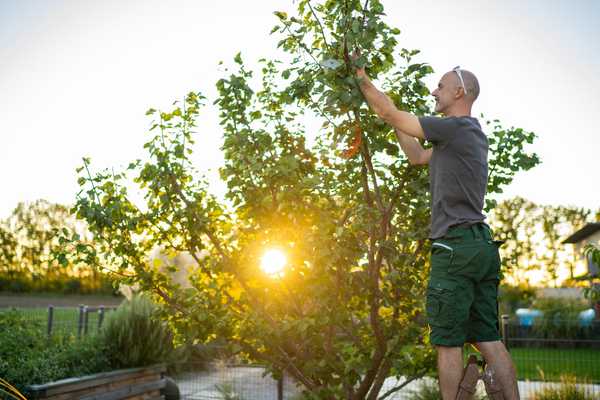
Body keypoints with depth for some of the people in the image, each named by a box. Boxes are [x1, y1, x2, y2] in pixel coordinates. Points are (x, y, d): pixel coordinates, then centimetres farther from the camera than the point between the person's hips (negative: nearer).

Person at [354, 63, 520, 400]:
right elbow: (417, 156, 29)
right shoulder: (471, 133, 21)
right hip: (483, 245, 9)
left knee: (448, 341, -3)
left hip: (456, 243, -9)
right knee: (488, 339, 8)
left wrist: (364, 81, 11)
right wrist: (395, 119, 30)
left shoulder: (456, 126, -7)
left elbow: (391, 115, -3)